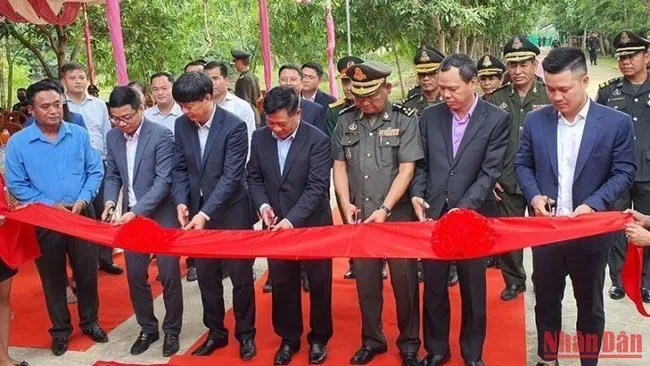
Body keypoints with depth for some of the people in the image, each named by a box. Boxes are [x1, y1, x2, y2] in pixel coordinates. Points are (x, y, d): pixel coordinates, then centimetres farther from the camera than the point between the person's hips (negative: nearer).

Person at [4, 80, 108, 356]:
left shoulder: (79, 135, -2)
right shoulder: (17, 143, -7)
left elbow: (95, 171, 1)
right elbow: (16, 185, -5)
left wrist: (83, 199, -14)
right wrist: (49, 204, -14)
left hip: (82, 214, 1)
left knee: (87, 271, 12)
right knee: (53, 277, 12)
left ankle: (90, 321, 32)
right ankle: (60, 330, 29)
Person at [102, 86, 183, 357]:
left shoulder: (162, 136, -15)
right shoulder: (113, 137, 3)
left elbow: (164, 181, -19)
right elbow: (112, 176, 10)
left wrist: (136, 211, -25)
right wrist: (110, 202, -9)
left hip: (161, 215, -5)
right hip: (130, 216, 5)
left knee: (169, 274, 2)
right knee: (135, 275, 11)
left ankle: (171, 330, 20)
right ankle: (148, 328, 28)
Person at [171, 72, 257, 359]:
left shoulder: (234, 127, -16)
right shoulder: (182, 125, 1)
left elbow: (231, 176, -21)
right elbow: (180, 168, 5)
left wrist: (206, 213, -26)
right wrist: (181, 201, -12)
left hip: (231, 213, -5)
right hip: (196, 212, 5)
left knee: (241, 277, 7)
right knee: (206, 277, 14)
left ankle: (245, 334, 25)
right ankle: (216, 332, 32)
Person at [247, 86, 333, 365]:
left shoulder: (318, 140, -15)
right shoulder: (259, 137, -1)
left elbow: (317, 187, -20)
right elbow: (254, 177, 7)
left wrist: (293, 218, -28)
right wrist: (262, 204, -12)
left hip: (312, 224, -3)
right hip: (276, 225, 4)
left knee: (318, 284, 11)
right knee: (282, 285, 14)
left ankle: (319, 338, 30)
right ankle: (288, 338, 32)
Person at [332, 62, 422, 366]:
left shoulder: (405, 119, -5)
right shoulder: (346, 120, 4)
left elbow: (406, 169, -10)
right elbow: (339, 165, 7)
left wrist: (385, 209, -16)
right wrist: (345, 203, -6)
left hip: (397, 215, -3)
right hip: (359, 217, 3)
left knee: (404, 280, 6)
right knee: (365, 280, 12)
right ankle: (371, 339, 29)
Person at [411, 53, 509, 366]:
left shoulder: (497, 120, -6)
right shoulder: (430, 116, 4)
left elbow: (489, 172, -12)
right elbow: (422, 164, 8)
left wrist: (463, 208, -21)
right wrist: (417, 194, -8)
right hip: (434, 213, 3)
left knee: (473, 288, 12)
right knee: (433, 287, 11)